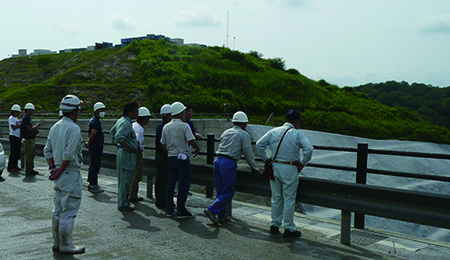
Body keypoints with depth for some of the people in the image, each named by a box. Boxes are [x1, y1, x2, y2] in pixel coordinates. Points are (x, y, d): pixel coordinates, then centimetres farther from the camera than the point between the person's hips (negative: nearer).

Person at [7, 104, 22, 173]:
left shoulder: (16, 118, 17)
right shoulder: (11, 118, -9)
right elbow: (13, 127, -20)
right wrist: (21, 124, -18)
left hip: (18, 137, 9)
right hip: (13, 137, -9)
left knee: (17, 152, 10)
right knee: (13, 152, -8)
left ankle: (15, 165, 18)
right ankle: (10, 167, -5)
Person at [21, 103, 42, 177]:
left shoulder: (28, 118, 17)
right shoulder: (25, 118, -14)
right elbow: (30, 129, -22)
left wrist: (36, 127, 8)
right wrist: (37, 125, -8)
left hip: (31, 140, 10)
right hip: (28, 140, -10)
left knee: (31, 156, 15)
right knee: (29, 156, -6)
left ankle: (31, 170, 22)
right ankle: (28, 171, -1)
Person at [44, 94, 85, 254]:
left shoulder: (55, 127, 11)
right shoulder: (74, 129, -16)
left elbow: (47, 150, 13)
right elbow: (69, 154, -23)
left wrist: (53, 167, 8)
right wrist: (60, 171, -12)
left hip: (59, 175, 9)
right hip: (70, 174, -9)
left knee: (58, 209, 15)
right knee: (69, 211, -1)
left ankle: (57, 243, 24)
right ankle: (65, 245, 6)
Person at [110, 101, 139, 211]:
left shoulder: (120, 120, 13)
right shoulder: (126, 123, -19)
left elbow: (112, 132, 25)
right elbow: (118, 137, -31)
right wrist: (127, 147, -21)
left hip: (122, 152, 11)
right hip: (127, 154, -11)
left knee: (123, 179, 18)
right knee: (125, 179, -4)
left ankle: (122, 200, 28)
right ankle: (122, 204, 2)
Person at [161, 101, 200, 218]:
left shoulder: (166, 127, 8)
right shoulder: (184, 126, -11)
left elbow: (163, 144, 13)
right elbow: (192, 141, -17)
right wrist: (197, 149, 2)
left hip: (170, 158, 6)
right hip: (182, 158, -6)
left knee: (170, 183, 12)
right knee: (183, 184, -1)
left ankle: (169, 209, 17)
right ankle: (181, 211, 0)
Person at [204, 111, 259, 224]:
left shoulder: (226, 132, 20)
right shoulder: (244, 135, 1)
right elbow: (248, 153, 0)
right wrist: (254, 167, 12)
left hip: (218, 160, 7)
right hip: (229, 164, -7)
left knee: (220, 191, 12)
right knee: (229, 191, 1)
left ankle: (222, 216, 15)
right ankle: (212, 210, -7)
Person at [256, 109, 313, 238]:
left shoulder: (273, 131, 7)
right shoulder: (297, 134, -5)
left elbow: (259, 144, 6)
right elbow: (308, 149, -17)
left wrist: (266, 159, 12)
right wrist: (302, 163, -6)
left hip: (275, 168, 4)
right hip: (290, 170, -4)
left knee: (276, 198, 14)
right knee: (289, 199, 3)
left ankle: (274, 225, 20)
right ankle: (289, 228, 9)